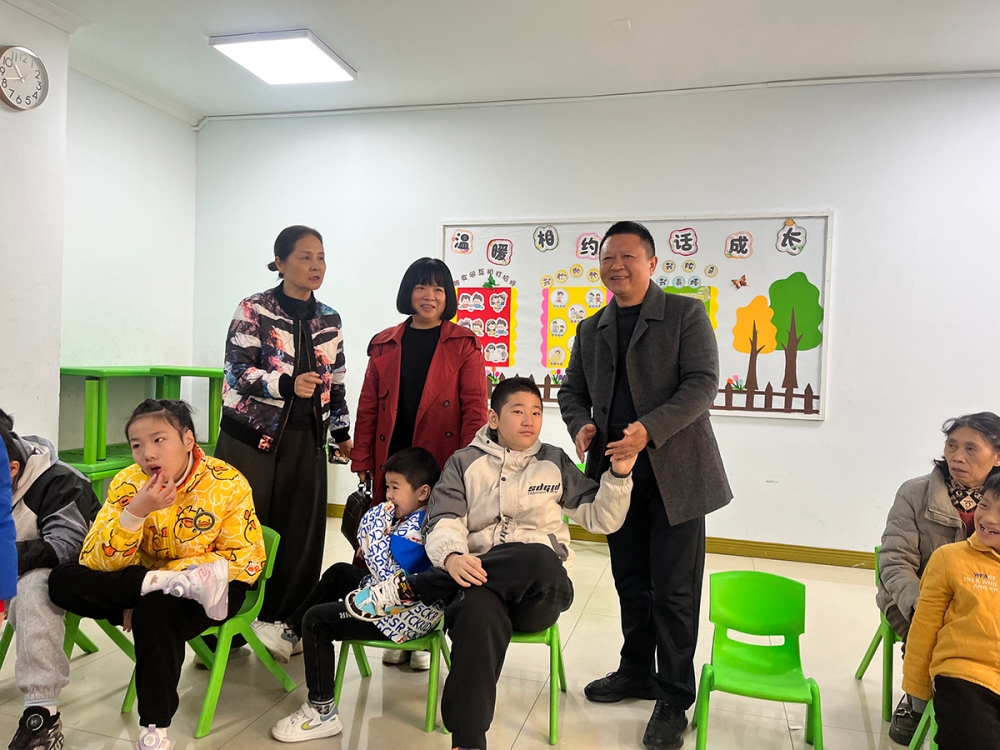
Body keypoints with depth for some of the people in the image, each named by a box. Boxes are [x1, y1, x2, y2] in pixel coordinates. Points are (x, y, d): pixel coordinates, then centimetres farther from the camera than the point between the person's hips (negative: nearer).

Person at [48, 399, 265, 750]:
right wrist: (135, 513, -32)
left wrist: (149, 580, -22)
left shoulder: (228, 484, -17)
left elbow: (247, 561, -18)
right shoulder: (127, 484, -8)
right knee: (63, 581, -18)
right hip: (142, 584, 4)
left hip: (214, 589, -4)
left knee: (156, 610, -35)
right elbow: (95, 564, -13)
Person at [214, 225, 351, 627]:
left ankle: (282, 622, 19)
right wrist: (288, 385, -28)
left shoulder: (330, 320, 10)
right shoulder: (252, 310, -4)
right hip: (251, 437, -4)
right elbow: (238, 372, -12)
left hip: (305, 442, 4)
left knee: (300, 536, 4)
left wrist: (342, 433, 17)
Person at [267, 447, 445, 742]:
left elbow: (387, 575, -31)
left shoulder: (415, 528, -26)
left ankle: (322, 713, -3)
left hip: (403, 615, -11)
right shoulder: (412, 517, 6)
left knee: (316, 621, -11)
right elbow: (365, 532, 17)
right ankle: (291, 632, 35)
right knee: (338, 573, 26)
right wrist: (382, 514, 2)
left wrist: (375, 539, -23)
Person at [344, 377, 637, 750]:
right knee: (478, 609, -40)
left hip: (538, 592, 1)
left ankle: (409, 589, -24)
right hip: (476, 576, -1)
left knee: (537, 559, -38)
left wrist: (618, 475, 0)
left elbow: (600, 519, 17)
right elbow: (444, 523, 1)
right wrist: (452, 557, -22)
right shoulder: (464, 463, 12)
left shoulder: (554, 462, 15)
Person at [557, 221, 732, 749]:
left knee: (674, 589, 1)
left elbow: (703, 383, -12)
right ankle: (637, 672, 35)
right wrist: (581, 424, -5)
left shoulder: (686, 314, -3)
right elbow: (572, 390, 18)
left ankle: (674, 700, 15)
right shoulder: (590, 329, 13)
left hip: (674, 473, -5)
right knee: (631, 582, 17)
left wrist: (648, 430, -24)